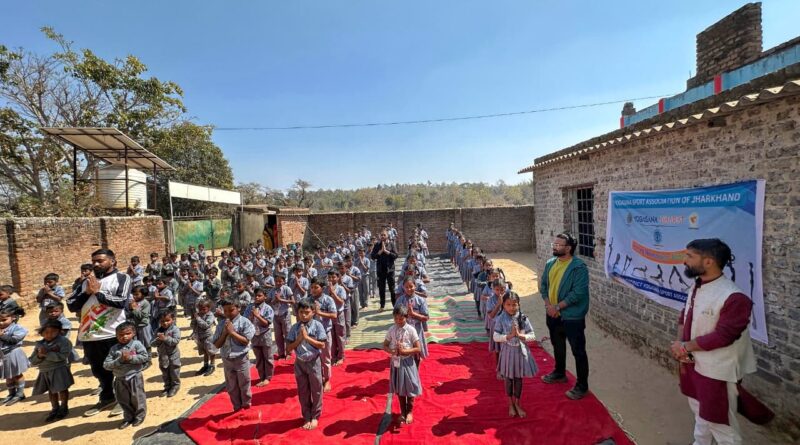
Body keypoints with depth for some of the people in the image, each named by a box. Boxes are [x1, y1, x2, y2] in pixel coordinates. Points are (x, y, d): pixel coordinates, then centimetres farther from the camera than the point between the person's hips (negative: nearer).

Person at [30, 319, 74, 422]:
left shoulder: (63, 341, -11)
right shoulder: (39, 344, 7)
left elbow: (62, 356, -21)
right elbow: (32, 361, 7)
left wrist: (47, 353, -22)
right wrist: (39, 356, -14)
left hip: (59, 370, -6)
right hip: (44, 372, 6)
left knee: (62, 389, 1)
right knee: (51, 390, 16)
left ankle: (64, 408, 20)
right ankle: (55, 409, 30)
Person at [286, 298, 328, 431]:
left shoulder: (317, 325, -11)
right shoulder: (295, 327, -4)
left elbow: (322, 345, -14)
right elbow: (289, 348, -3)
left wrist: (307, 337, -20)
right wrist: (299, 338, -18)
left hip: (313, 362, -2)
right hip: (300, 363, 3)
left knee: (316, 390, 10)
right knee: (303, 392, 14)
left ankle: (315, 416, 28)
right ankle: (306, 417, 30)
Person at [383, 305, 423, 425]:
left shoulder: (411, 330, -13)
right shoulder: (391, 330, -4)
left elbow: (418, 348, -11)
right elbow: (385, 345, 4)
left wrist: (405, 351, -22)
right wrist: (392, 351, -16)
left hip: (407, 362, -3)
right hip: (395, 362, 3)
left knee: (409, 388, 9)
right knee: (399, 388, 15)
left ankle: (409, 412, 31)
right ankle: (403, 412, 34)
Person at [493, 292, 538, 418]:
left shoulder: (523, 318, -8)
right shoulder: (501, 319, -11)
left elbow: (532, 336, -6)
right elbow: (495, 337, -13)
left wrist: (519, 335, -21)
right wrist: (509, 336, -24)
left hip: (521, 351, 1)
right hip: (507, 352, -1)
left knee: (518, 379, 13)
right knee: (509, 379, 13)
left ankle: (517, 404, 32)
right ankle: (511, 404, 32)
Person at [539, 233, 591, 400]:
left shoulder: (579, 267, -19)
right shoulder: (550, 263, 3)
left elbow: (578, 293, -24)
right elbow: (543, 285, 7)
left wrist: (557, 307, -20)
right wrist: (548, 304, -7)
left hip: (572, 316, -7)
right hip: (553, 314, 7)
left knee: (578, 351, 5)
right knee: (557, 346, 24)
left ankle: (582, 386, 19)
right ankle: (559, 373, 44)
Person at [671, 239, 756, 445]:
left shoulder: (734, 298, -26)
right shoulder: (696, 286, 0)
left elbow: (721, 337, -26)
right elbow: (685, 317, 8)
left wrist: (685, 346, -16)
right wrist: (679, 346, -7)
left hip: (716, 372, -8)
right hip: (692, 363, 8)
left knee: (718, 422, 8)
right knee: (700, 411, 27)